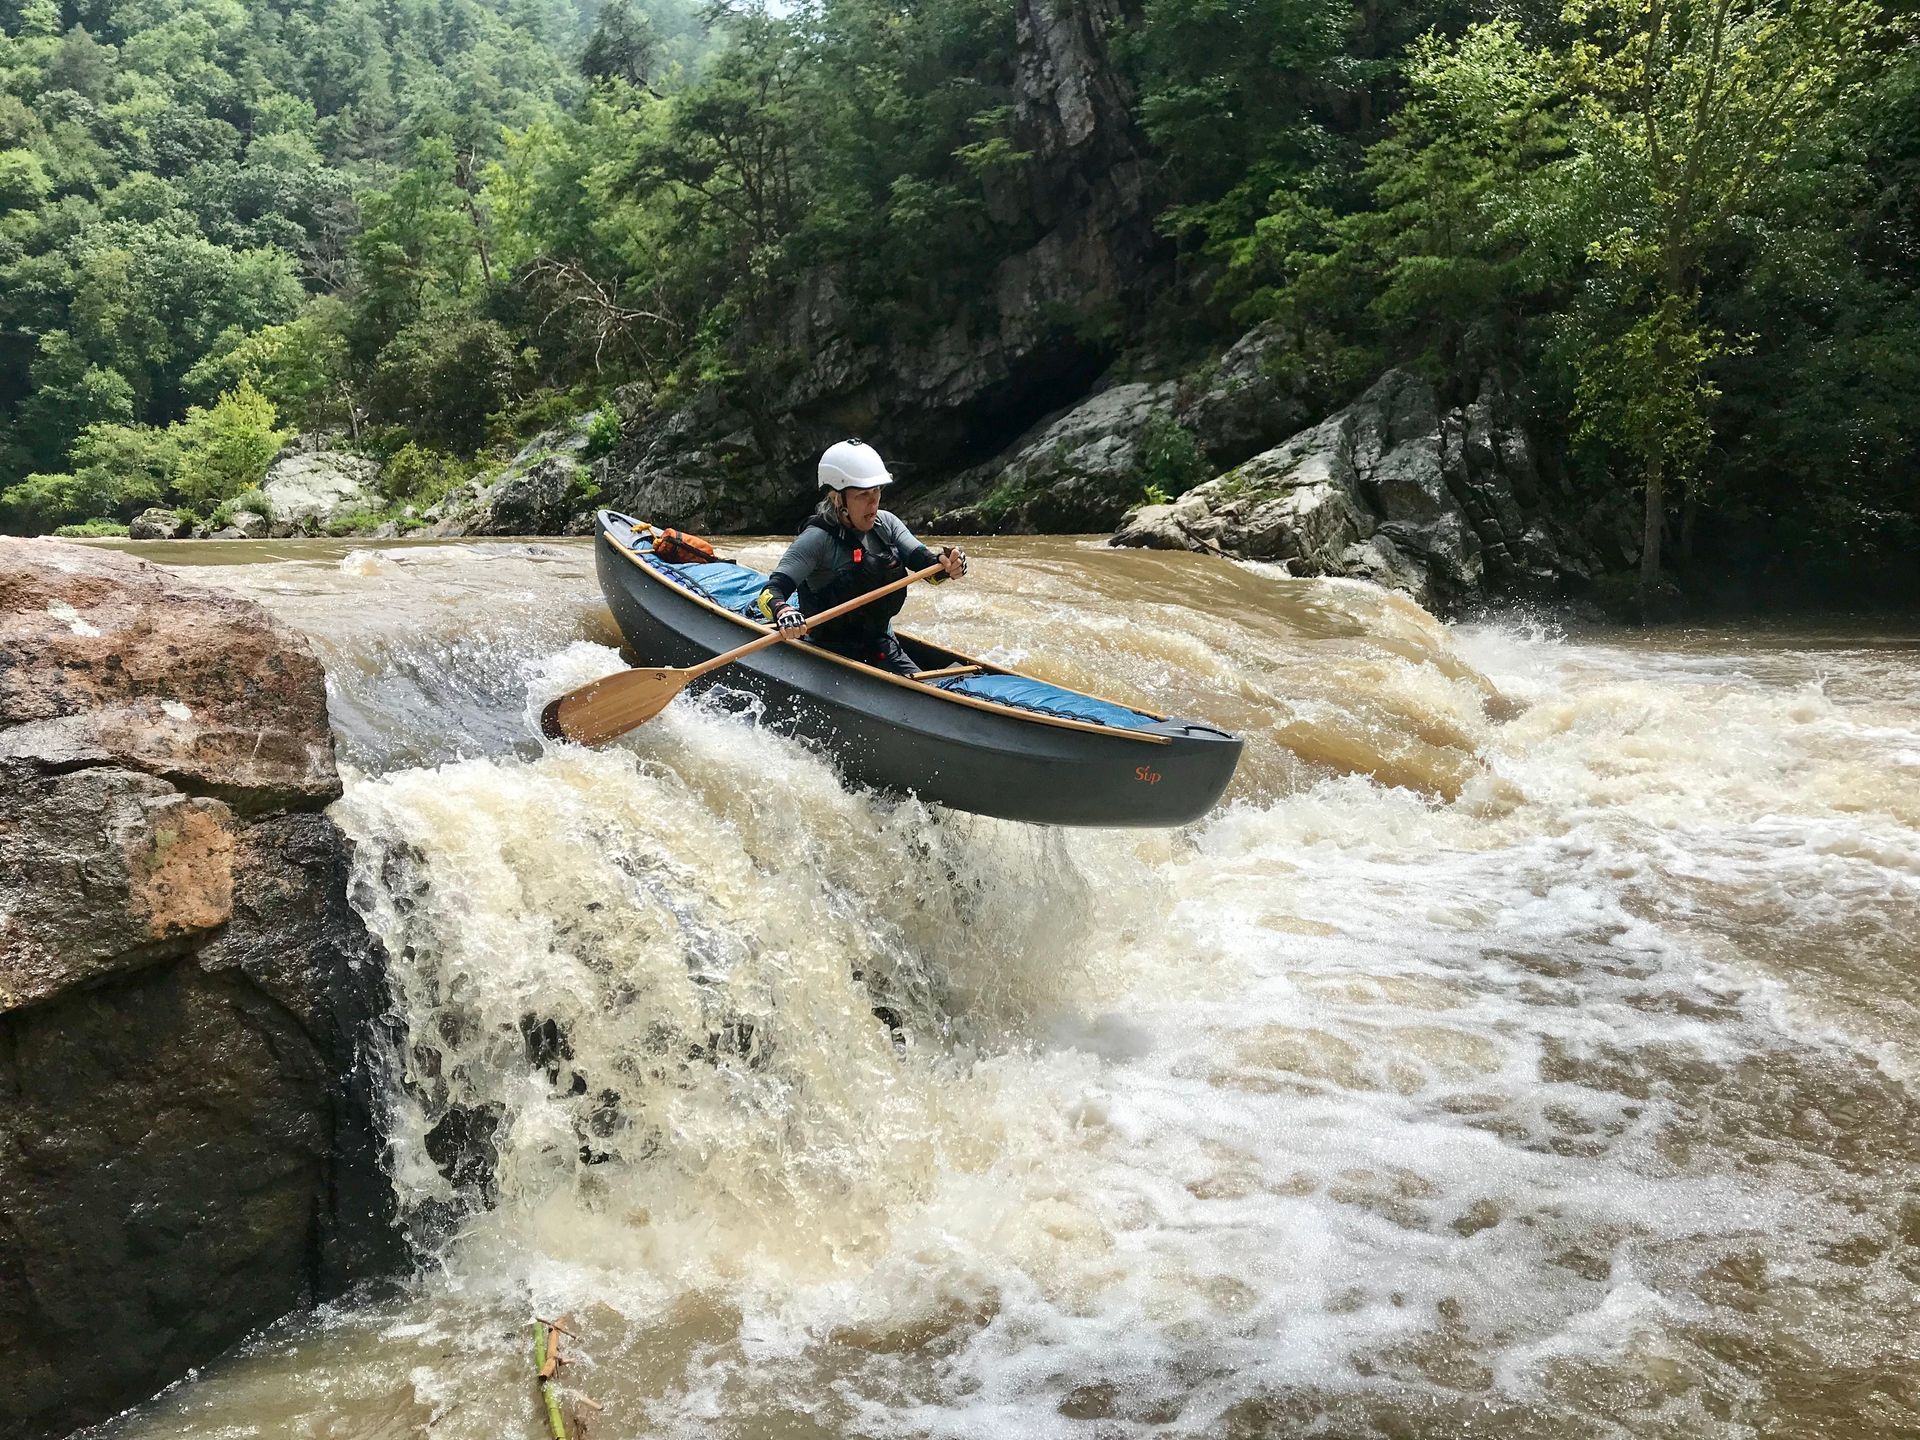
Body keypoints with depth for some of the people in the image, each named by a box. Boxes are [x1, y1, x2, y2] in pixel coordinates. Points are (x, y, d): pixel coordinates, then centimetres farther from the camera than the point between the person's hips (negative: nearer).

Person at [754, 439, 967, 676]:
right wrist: (782, 612, -49)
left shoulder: (886, 523, 3)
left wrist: (946, 564, -31)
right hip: (833, 654, -6)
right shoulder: (818, 539, -16)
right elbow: (769, 594, -24)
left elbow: (926, 565, -7)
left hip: (883, 648, 7)